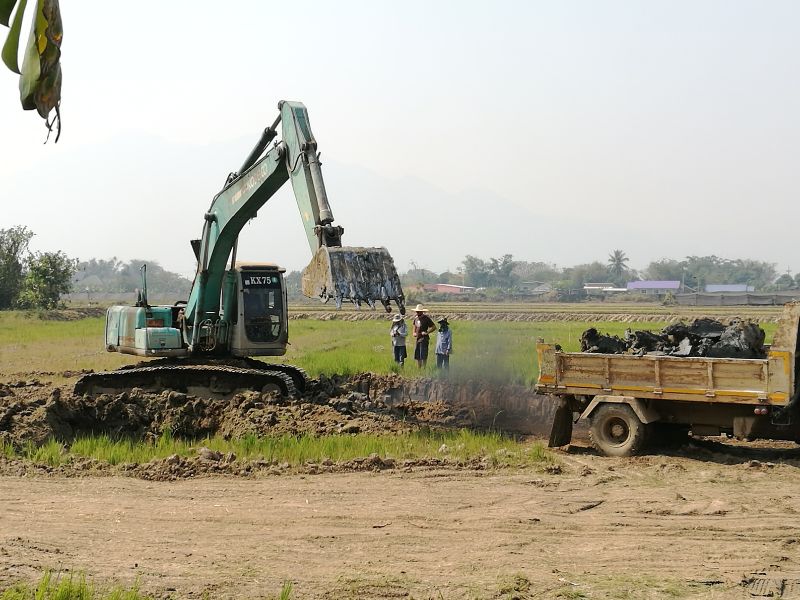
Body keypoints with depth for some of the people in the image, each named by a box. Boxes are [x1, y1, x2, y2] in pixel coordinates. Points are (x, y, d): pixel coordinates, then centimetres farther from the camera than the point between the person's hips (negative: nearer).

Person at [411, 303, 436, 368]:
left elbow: (434, 327, -8)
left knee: (423, 356, -9)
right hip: (418, 339, 8)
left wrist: (427, 332, -16)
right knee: (417, 356, 10)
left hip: (424, 339, -8)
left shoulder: (426, 318, -10)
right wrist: (414, 333, 8)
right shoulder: (416, 318, 11)